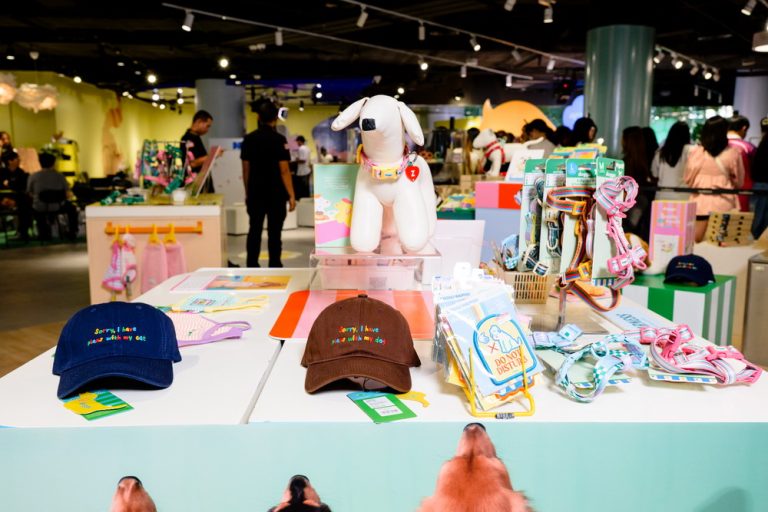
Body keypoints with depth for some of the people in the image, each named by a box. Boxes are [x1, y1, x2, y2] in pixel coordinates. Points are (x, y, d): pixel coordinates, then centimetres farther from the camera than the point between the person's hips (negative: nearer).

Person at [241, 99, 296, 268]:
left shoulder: (248, 139, 4)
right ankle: (274, 268, 4)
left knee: (254, 230, 9)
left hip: (255, 193, 4)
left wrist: (248, 193, 15)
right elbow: (284, 171, -13)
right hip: (275, 194, -4)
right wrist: (291, 195, -9)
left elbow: (246, 169, 6)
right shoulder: (279, 139, -10)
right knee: (274, 232, 1)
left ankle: (251, 267, 11)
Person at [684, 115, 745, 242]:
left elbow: (687, 179, 6)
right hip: (724, 203, -1)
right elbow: (739, 182, 6)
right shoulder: (733, 154, -6)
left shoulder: (695, 152, -4)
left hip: (701, 202, 1)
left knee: (696, 242, 5)